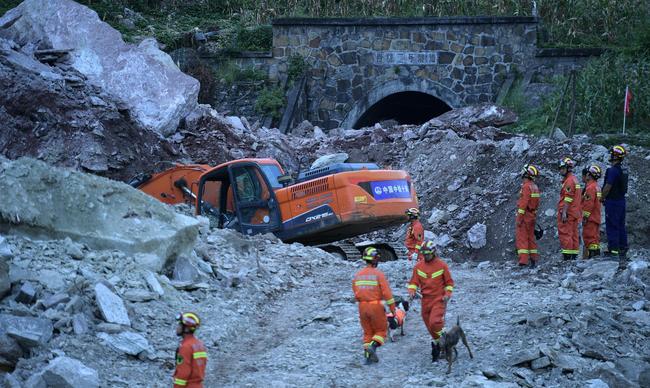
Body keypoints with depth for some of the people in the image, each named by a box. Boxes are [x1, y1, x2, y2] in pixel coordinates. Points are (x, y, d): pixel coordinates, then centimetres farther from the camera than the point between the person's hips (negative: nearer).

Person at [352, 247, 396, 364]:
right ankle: (373, 346, -15)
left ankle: (368, 356, 9)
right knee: (381, 330, 10)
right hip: (376, 306, -4)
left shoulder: (357, 275, 4)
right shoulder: (378, 274, -12)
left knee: (368, 332, 16)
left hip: (362, 306, 4)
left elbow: (356, 294, 11)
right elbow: (387, 292, -14)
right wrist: (392, 308, -8)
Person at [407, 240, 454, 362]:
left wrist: (447, 294, -10)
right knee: (429, 325, 9)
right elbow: (414, 281, 9)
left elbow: (449, 282, 4)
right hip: (425, 300, 4)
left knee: (435, 322, -22)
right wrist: (412, 291, -11)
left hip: (439, 299, -4)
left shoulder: (442, 265, -4)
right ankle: (436, 342, 28)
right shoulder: (418, 266, 4)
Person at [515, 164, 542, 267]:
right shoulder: (535, 187, 10)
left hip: (524, 215, -9)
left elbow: (523, 203, -21)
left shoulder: (526, 186, -17)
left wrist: (519, 218, -20)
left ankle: (523, 260, -14)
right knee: (531, 237, 15)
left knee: (521, 238, -7)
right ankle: (533, 260, 16)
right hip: (532, 216, 9)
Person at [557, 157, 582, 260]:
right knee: (573, 234, 10)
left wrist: (564, 212, -21)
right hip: (574, 213, 10)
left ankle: (567, 256, -14)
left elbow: (568, 198, -19)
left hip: (567, 213, -10)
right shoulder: (575, 180, 20)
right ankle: (574, 255, 11)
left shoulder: (569, 181, -12)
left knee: (565, 233, -10)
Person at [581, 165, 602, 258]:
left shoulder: (590, 187, -15)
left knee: (589, 236, -10)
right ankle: (596, 253, 15)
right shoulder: (596, 187, 17)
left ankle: (592, 254, -13)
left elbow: (589, 204, -21)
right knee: (595, 237, 13)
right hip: (596, 218, 10)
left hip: (590, 218, -10)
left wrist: (585, 216, -18)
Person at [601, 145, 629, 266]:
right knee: (621, 225, 14)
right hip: (621, 200, 9)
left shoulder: (613, 170, -20)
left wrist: (602, 198, -6)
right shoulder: (623, 171, 9)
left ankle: (613, 249, -4)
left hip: (612, 202, -9)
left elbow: (608, 187, -21)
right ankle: (623, 248, 19)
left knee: (611, 226, -4)